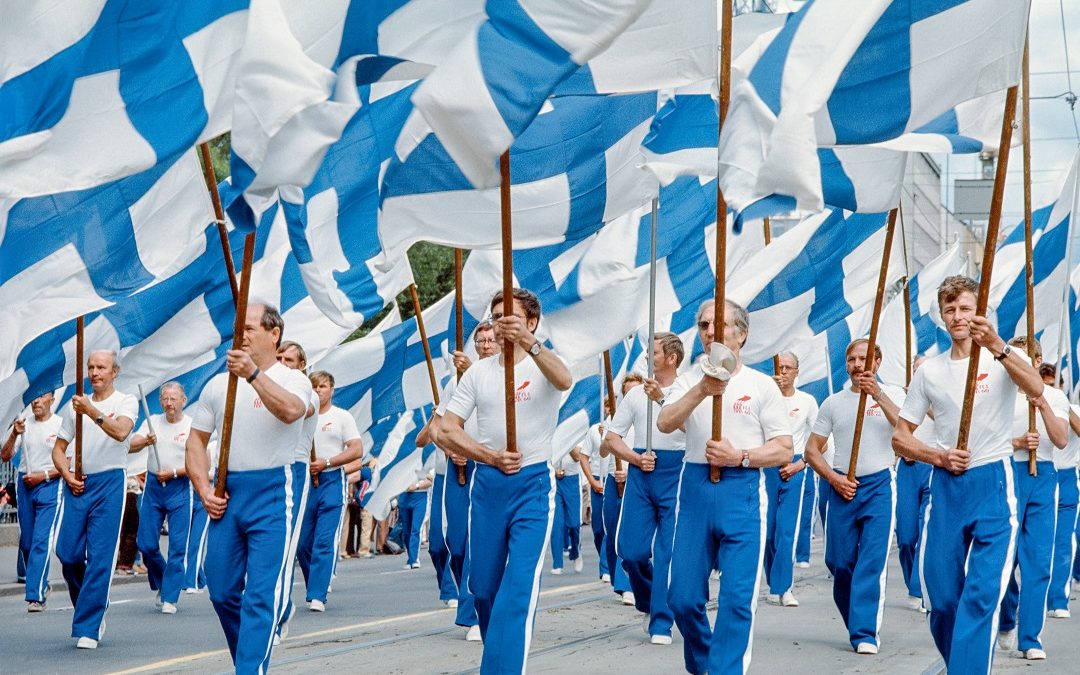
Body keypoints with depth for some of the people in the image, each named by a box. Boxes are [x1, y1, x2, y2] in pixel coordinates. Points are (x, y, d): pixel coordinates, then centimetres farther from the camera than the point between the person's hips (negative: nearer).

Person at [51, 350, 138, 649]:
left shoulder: (126, 402, 1)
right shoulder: (75, 405, 15)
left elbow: (120, 432, -20)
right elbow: (58, 447, 19)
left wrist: (93, 412, -35)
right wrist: (67, 475, 1)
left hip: (110, 482, -5)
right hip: (77, 485, 5)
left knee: (100, 556, -9)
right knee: (67, 553, 0)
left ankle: (88, 628, -6)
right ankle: (90, 609, 24)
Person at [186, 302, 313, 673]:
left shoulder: (292, 380, -2)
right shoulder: (218, 384, 12)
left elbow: (290, 411, -26)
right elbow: (196, 439, 15)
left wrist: (252, 373, -35)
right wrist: (204, 490, 3)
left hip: (271, 493, -5)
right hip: (226, 493, 5)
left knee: (261, 594, -10)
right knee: (222, 591, 9)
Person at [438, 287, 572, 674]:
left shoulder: (543, 366, -4)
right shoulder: (478, 372, 8)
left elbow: (564, 381, -30)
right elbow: (446, 431, 6)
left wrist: (529, 343, -47)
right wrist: (489, 456, -9)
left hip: (533, 485, -4)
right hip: (487, 483, 4)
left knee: (519, 587, -14)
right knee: (484, 585, 11)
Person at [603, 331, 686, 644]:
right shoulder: (635, 393, 12)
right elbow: (612, 437, 12)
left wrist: (663, 398, -26)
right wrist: (635, 458, -3)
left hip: (675, 473, -3)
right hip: (640, 472, 3)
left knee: (667, 551, -5)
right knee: (630, 550, -2)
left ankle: (661, 622, 2)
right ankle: (649, 603, 25)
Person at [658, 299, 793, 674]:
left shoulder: (761, 385, 4)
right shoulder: (690, 379, 8)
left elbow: (783, 450, 1)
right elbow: (664, 424, -11)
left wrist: (740, 457, -14)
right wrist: (701, 390, -27)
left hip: (742, 491, -2)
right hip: (695, 487, 2)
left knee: (737, 597, -8)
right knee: (683, 596, 6)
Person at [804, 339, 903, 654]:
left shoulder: (892, 395, 3)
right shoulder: (833, 403, 9)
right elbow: (812, 450, 11)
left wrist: (878, 395, -25)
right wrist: (834, 478, -3)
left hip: (879, 486, -3)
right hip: (842, 487, 3)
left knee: (872, 560, -12)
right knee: (838, 561, 4)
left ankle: (866, 633, -11)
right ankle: (860, 622, 24)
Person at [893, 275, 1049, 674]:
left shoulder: (1002, 359, -2)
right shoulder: (929, 371, 9)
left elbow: (1036, 389, -26)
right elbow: (900, 438, 12)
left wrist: (997, 347, -41)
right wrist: (939, 457, -7)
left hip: (992, 484, -4)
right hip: (946, 487, 4)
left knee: (983, 592, -14)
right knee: (940, 595, 6)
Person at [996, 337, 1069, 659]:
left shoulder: (1055, 397, 9)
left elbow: (1061, 441, -4)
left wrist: (1043, 405, -16)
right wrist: (1016, 443, -18)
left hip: (1043, 476, 1)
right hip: (1007, 472, -1)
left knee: (1039, 560, -3)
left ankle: (1030, 638, 2)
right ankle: (1007, 622, 25)